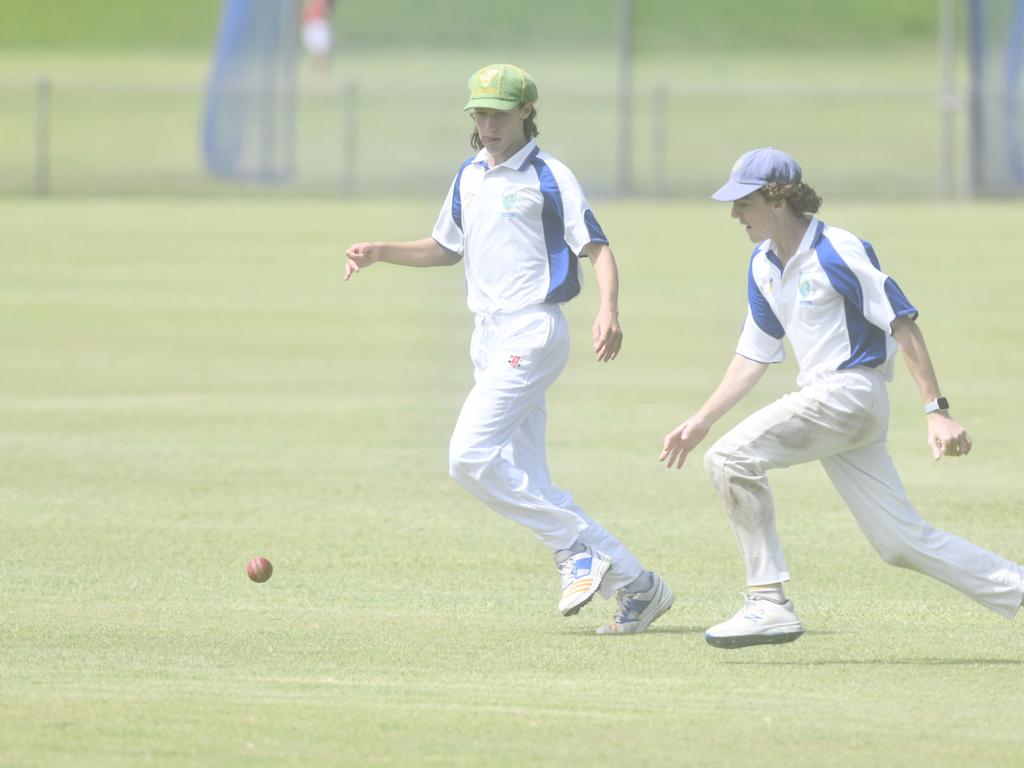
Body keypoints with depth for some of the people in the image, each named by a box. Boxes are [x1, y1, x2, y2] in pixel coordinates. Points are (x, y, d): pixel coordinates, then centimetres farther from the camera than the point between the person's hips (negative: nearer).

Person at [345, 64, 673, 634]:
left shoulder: (550, 178, -7)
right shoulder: (469, 178, 16)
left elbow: (597, 248, -13)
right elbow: (446, 248, 28)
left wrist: (609, 311, -30)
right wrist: (381, 253, 13)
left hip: (533, 331, -8)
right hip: (490, 338, 8)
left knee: (470, 457, -20)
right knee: (528, 485, 4)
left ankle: (579, 550, -11)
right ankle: (636, 585, 7)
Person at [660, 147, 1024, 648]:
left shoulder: (837, 253, -13)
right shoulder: (764, 267, 13)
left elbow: (903, 325, -14)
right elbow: (754, 355, 20)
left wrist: (936, 411, -19)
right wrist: (701, 421, 14)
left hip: (851, 391, -9)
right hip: (824, 399, 9)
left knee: (731, 458, -17)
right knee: (903, 541, 7)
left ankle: (768, 603, -15)